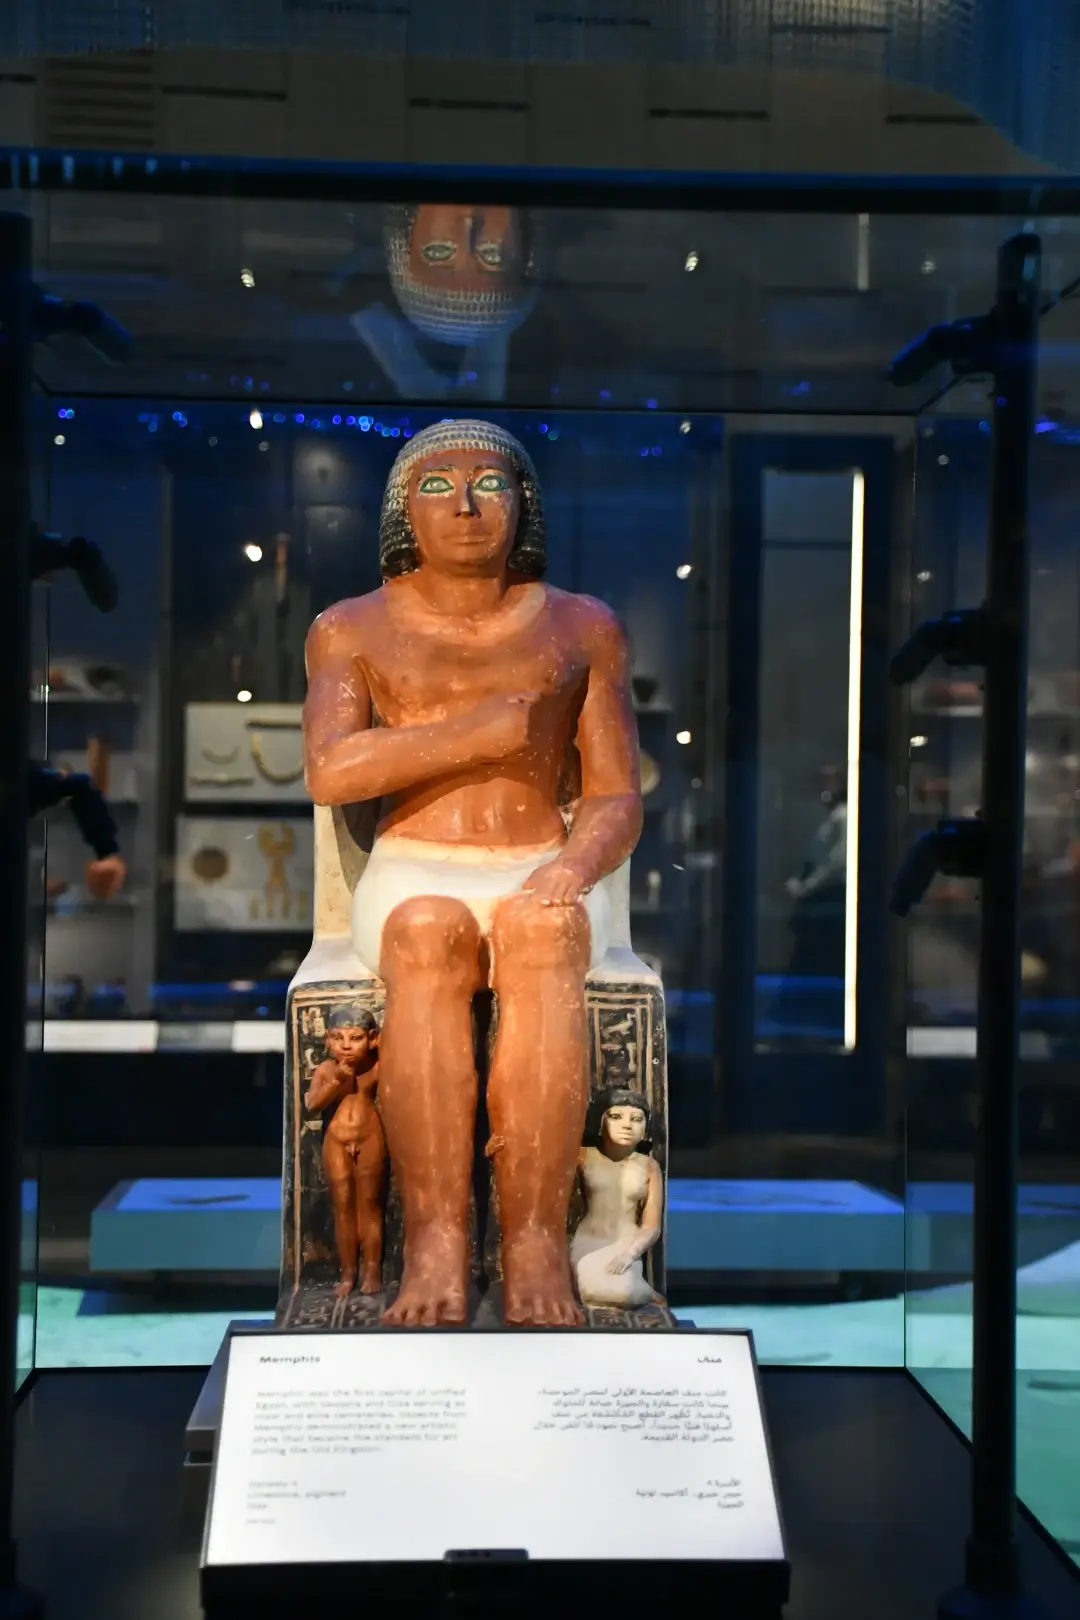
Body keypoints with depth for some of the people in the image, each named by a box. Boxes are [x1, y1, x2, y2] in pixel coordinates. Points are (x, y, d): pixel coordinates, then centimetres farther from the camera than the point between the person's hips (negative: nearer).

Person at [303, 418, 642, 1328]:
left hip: (543, 887, 0)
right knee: (431, 940, -36)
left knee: (541, 936, -36)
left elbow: (617, 805, 2)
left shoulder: (583, 628, 8)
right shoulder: (350, 632, 6)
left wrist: (572, 869, -19)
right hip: (410, 890, 0)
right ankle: (435, 1245, -36)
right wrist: (484, 729, -13)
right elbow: (330, 775, -11)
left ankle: (536, 1243, -37)